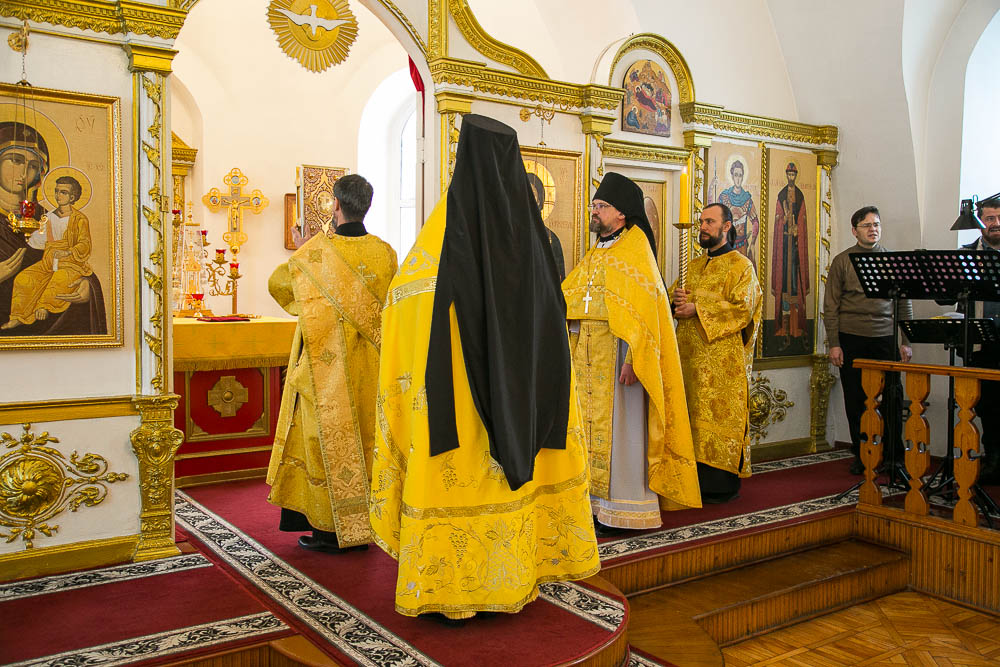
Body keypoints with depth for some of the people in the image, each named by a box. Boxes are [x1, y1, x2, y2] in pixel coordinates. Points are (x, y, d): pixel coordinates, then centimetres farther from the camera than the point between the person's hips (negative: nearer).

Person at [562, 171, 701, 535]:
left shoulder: (635, 250, -7)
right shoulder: (595, 255, 18)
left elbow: (643, 308, -15)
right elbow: (566, 296, 17)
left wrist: (632, 359, -23)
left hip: (618, 352, -8)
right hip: (587, 352, 8)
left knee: (617, 424, -5)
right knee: (592, 424, 8)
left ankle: (623, 509, 3)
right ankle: (596, 501, 15)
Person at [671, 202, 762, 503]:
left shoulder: (740, 265, -1)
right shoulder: (694, 266, 20)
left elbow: (742, 307, -13)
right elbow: (673, 296, 21)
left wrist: (698, 309, -14)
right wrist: (676, 299, -3)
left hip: (723, 358, -6)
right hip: (691, 355, 6)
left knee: (720, 415, -5)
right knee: (694, 417, 5)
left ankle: (723, 484, 1)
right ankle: (698, 477, 11)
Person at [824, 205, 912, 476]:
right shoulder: (842, 261, 4)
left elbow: (904, 303, 12)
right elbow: (830, 306, 2)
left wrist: (906, 341, 6)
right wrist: (834, 344, -5)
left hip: (886, 339, 1)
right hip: (851, 340, -1)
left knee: (892, 398, -3)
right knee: (856, 401, 5)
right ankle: (860, 455, 17)